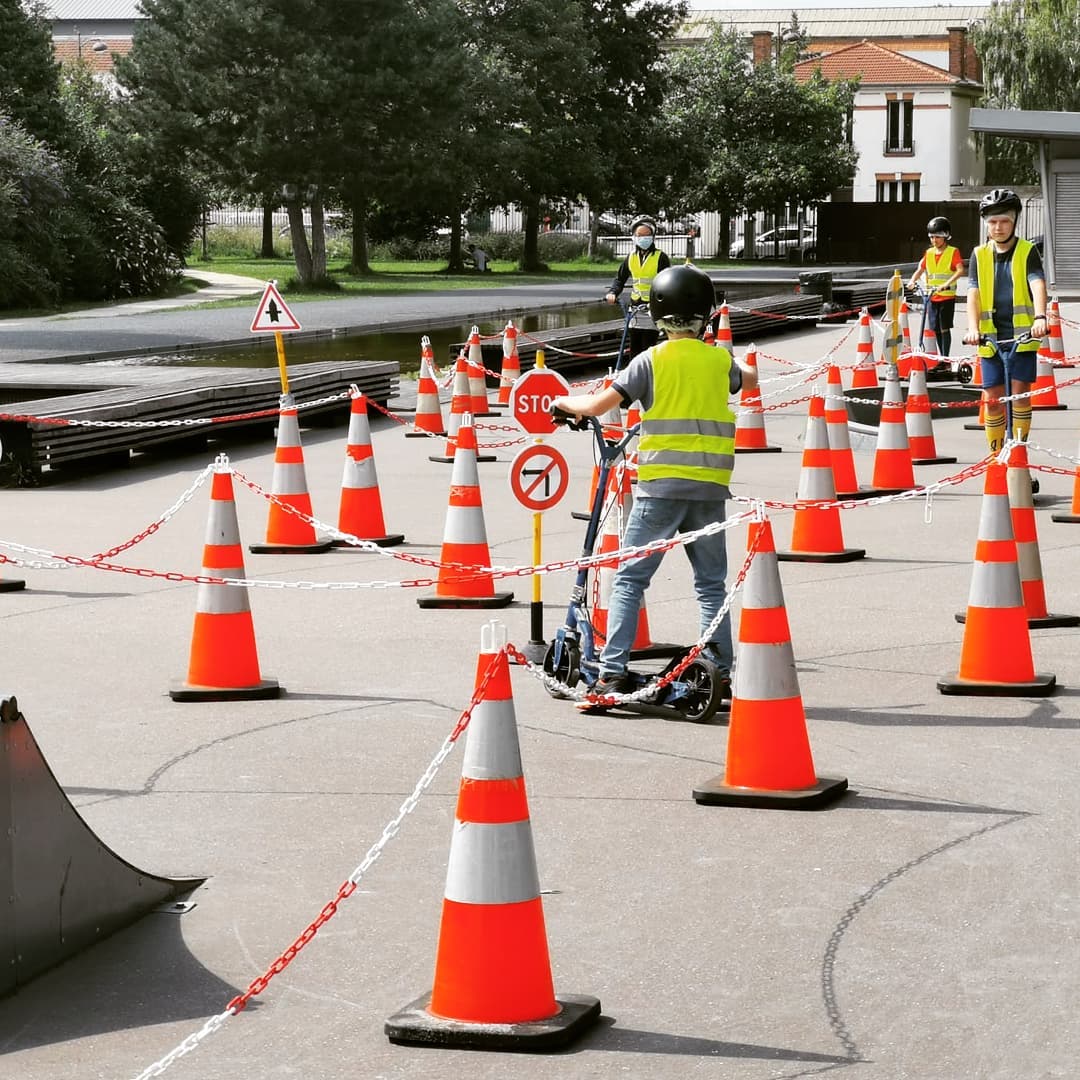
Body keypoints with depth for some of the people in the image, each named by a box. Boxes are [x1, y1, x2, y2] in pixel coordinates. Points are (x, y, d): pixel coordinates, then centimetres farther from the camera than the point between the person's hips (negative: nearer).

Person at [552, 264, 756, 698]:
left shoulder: (651, 361, -5)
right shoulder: (720, 360, 7)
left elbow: (597, 405, -6)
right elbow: (751, 380, 31)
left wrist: (563, 402, 13)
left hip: (661, 484, -3)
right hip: (710, 487, 3)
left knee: (629, 579, 1)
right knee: (711, 584, 14)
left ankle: (612, 673, -7)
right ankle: (720, 671, 7)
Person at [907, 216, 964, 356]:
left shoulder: (953, 252, -5)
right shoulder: (929, 253, 11)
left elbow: (960, 270, -18)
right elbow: (920, 269, 8)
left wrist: (947, 283, -33)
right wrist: (912, 281, -14)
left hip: (947, 296, -5)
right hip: (932, 297, 5)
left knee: (945, 328, -7)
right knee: (936, 329, 7)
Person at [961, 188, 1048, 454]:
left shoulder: (1027, 251, 0)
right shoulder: (979, 255, 6)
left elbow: (1037, 285, -15)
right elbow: (973, 293, -5)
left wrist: (1040, 318, -33)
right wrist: (973, 328, -22)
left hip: (1022, 334, -2)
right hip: (991, 337, 2)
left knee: (1020, 392, -8)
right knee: (992, 399, 2)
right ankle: (997, 455, 12)